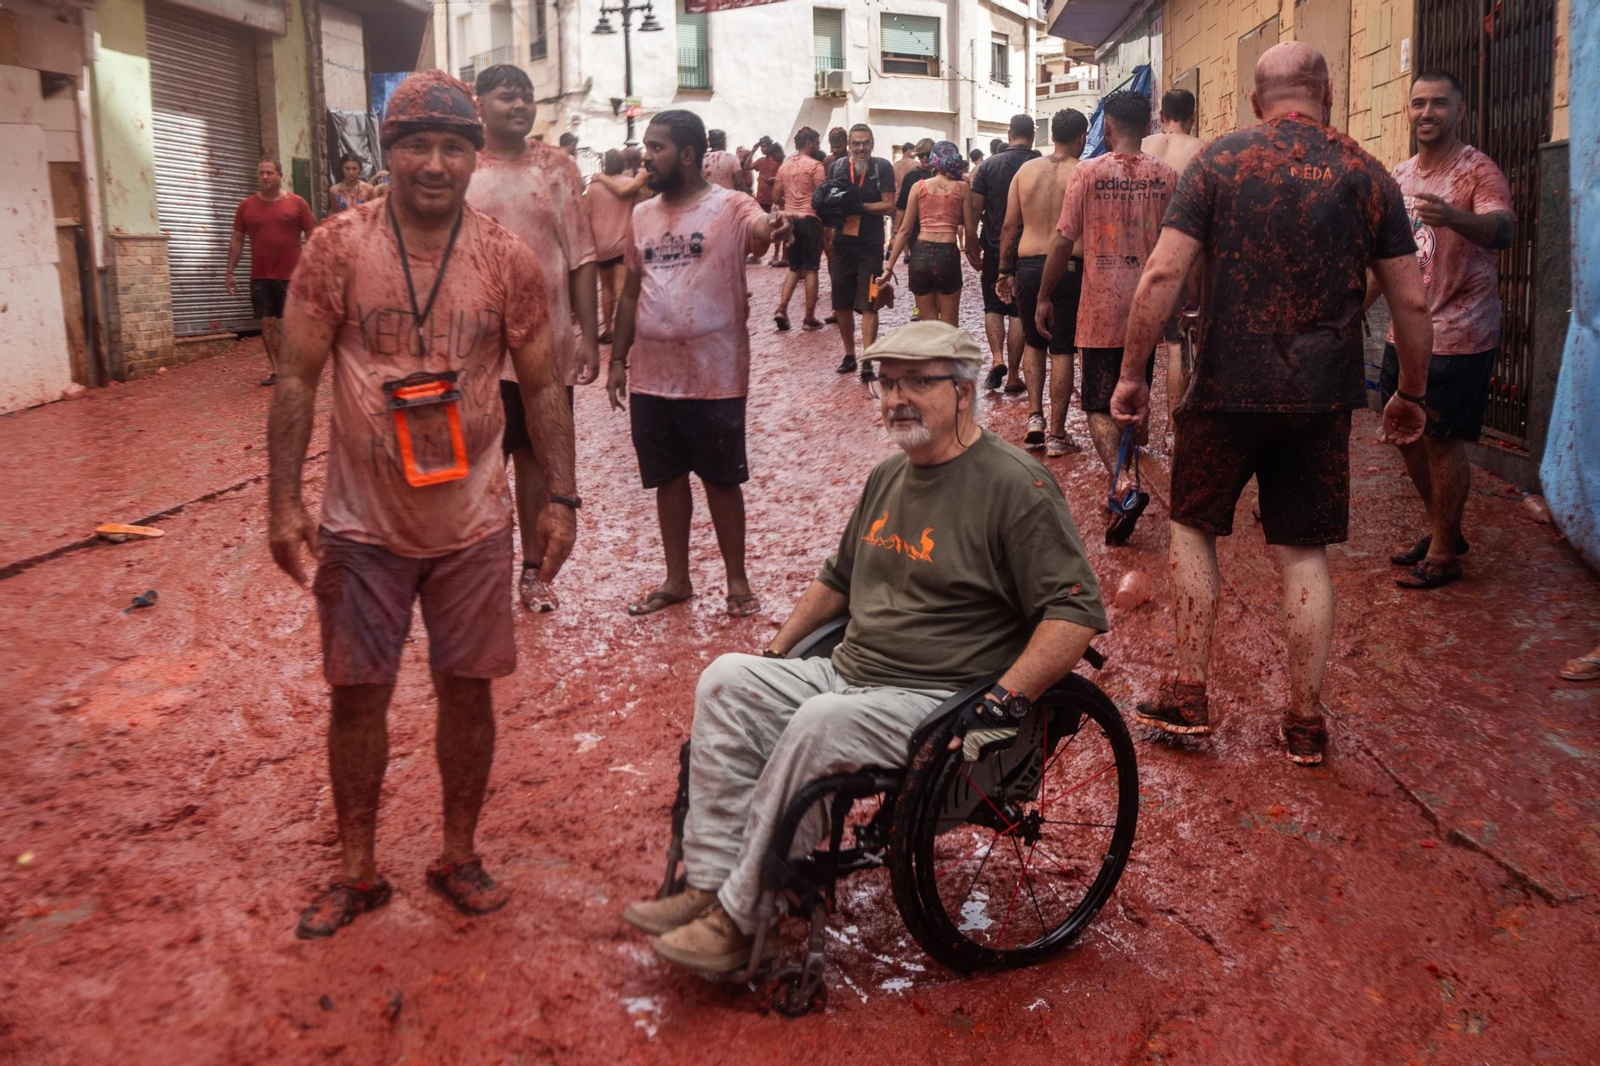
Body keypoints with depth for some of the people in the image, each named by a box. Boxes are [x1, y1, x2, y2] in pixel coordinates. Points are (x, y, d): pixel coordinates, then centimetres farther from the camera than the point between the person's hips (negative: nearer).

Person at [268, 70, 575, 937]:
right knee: (357, 694, 9)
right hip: (361, 522, 0)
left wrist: (560, 497, -2)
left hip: (472, 522, 1)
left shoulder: (507, 260, -3)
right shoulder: (337, 248, -5)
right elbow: (298, 379, -2)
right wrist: (285, 500, -7)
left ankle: (459, 857, 28)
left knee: (467, 688, 9)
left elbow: (542, 386, 3)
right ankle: (357, 870, 27)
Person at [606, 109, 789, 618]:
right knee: (668, 478, 14)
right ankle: (677, 579, 27)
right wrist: (618, 359, 11)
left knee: (721, 479, 7)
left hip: (714, 377, -5)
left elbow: (758, 228, -30)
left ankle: (737, 580, 22)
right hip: (651, 376, 5)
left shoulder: (729, 207, -8)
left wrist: (771, 228, -54)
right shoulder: (642, 215, 8)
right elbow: (631, 292, 14)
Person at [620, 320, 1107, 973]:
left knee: (822, 722, -32)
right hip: (847, 675, 8)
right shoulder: (888, 476, 15)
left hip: (941, 701, -8)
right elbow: (839, 578, 29)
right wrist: (776, 652, 22)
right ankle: (709, 883, -12)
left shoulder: (1014, 485, -11)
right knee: (726, 679, -10)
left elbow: (1077, 612, -17)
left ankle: (739, 918, -19)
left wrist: (1001, 703, -26)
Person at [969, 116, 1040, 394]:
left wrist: (972, 246, 4)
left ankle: (997, 359, -5)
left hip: (994, 248, 1)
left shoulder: (990, 164, -1)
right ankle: (1013, 375, 8)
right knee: (1019, 311, 6)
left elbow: (974, 208, -3)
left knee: (993, 306, 15)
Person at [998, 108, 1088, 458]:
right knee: (1062, 351, 4)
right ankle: (1057, 434, 8)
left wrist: (1005, 272, 15)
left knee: (1033, 343, 21)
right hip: (1070, 268, -3)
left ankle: (1035, 416, 10)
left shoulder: (1026, 170, 5)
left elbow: (1009, 226, 7)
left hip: (1029, 265, 3)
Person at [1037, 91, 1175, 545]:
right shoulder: (1166, 176, 3)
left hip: (1100, 309, -3)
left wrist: (1044, 297, 3)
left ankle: (1124, 484, -21)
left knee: (1100, 408, 0)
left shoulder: (1088, 172, -6)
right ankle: (1121, 491, 24)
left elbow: (1064, 241, -7)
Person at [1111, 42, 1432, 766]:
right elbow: (1411, 303, 5)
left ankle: (1187, 696, 16)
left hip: (1227, 387, -2)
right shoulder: (1367, 176, 4)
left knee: (1194, 525, 16)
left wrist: (1132, 373, -3)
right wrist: (1410, 395, 17)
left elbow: (1162, 275, -11)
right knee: (1304, 554, 9)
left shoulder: (1218, 162, -2)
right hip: (1323, 396, 2)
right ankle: (1306, 724, 17)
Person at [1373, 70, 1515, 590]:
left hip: (1457, 334, -7)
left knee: (1442, 441, -3)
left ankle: (1443, 554, 11)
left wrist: (1452, 216, -52)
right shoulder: (1400, 176, 11)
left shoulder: (1478, 171, -12)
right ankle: (1441, 530, 33)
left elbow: (1502, 228, -32)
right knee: (1406, 433, 15)